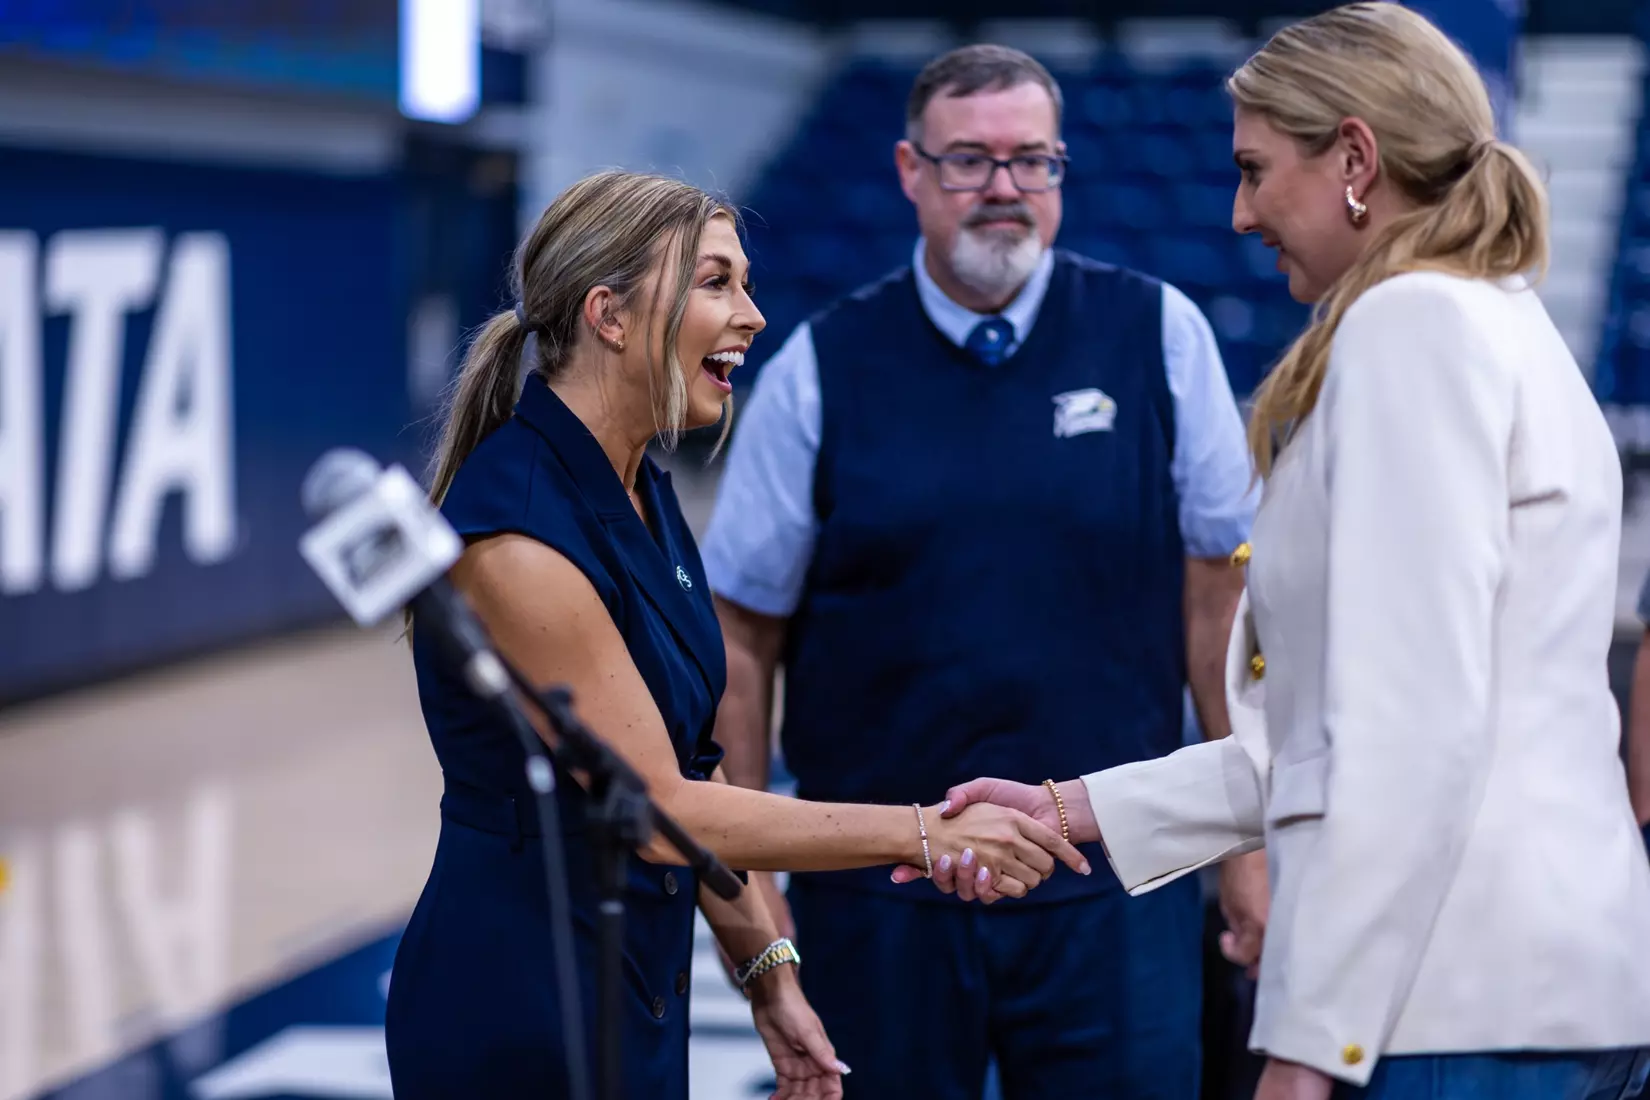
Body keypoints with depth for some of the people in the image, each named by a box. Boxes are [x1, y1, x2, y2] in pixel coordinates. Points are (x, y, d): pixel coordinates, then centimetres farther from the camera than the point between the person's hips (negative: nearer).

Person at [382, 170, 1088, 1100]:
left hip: (638, 988, 8)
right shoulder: (514, 531, -21)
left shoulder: (646, 496, 6)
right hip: (516, 1017, -8)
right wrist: (924, 834, -19)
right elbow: (658, 809, -20)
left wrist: (767, 969, 8)